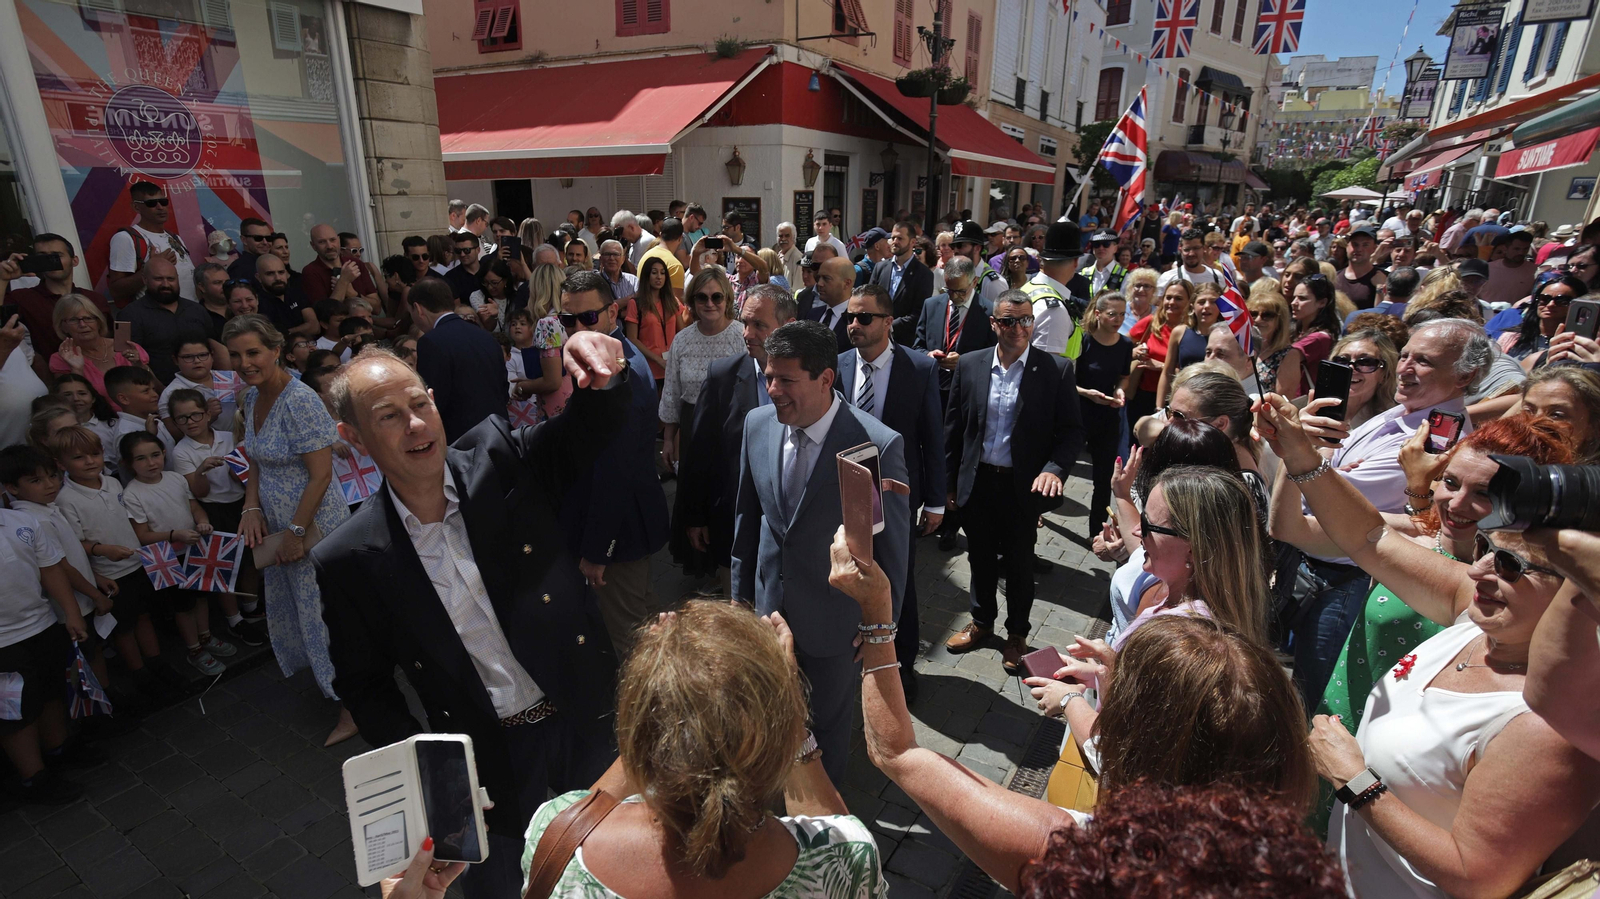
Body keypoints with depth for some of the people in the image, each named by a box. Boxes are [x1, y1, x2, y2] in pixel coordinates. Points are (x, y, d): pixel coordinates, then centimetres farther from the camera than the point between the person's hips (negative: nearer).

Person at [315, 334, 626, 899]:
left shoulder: (501, 457, -12)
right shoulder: (351, 561, -12)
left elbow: (596, 424, -22)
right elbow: (363, 683, 0)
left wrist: (597, 371, -43)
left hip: (585, 723, 1)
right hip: (490, 769, -1)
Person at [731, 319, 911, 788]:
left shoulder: (880, 445, -24)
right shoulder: (757, 424, -8)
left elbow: (893, 545, -14)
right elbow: (747, 515, 4)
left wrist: (881, 626, -7)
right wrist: (741, 592, 9)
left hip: (833, 615, -4)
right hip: (770, 605, 4)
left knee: (828, 721, 19)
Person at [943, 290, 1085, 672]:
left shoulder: (1057, 370, -8)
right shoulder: (970, 365, -1)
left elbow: (1072, 431, -5)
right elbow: (954, 427, 4)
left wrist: (1054, 469, -23)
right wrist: (950, 482, 5)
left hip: (1023, 486, -2)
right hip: (977, 482, 2)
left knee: (1019, 564, 14)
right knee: (980, 558, 19)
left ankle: (1017, 633, 36)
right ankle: (981, 621, 42)